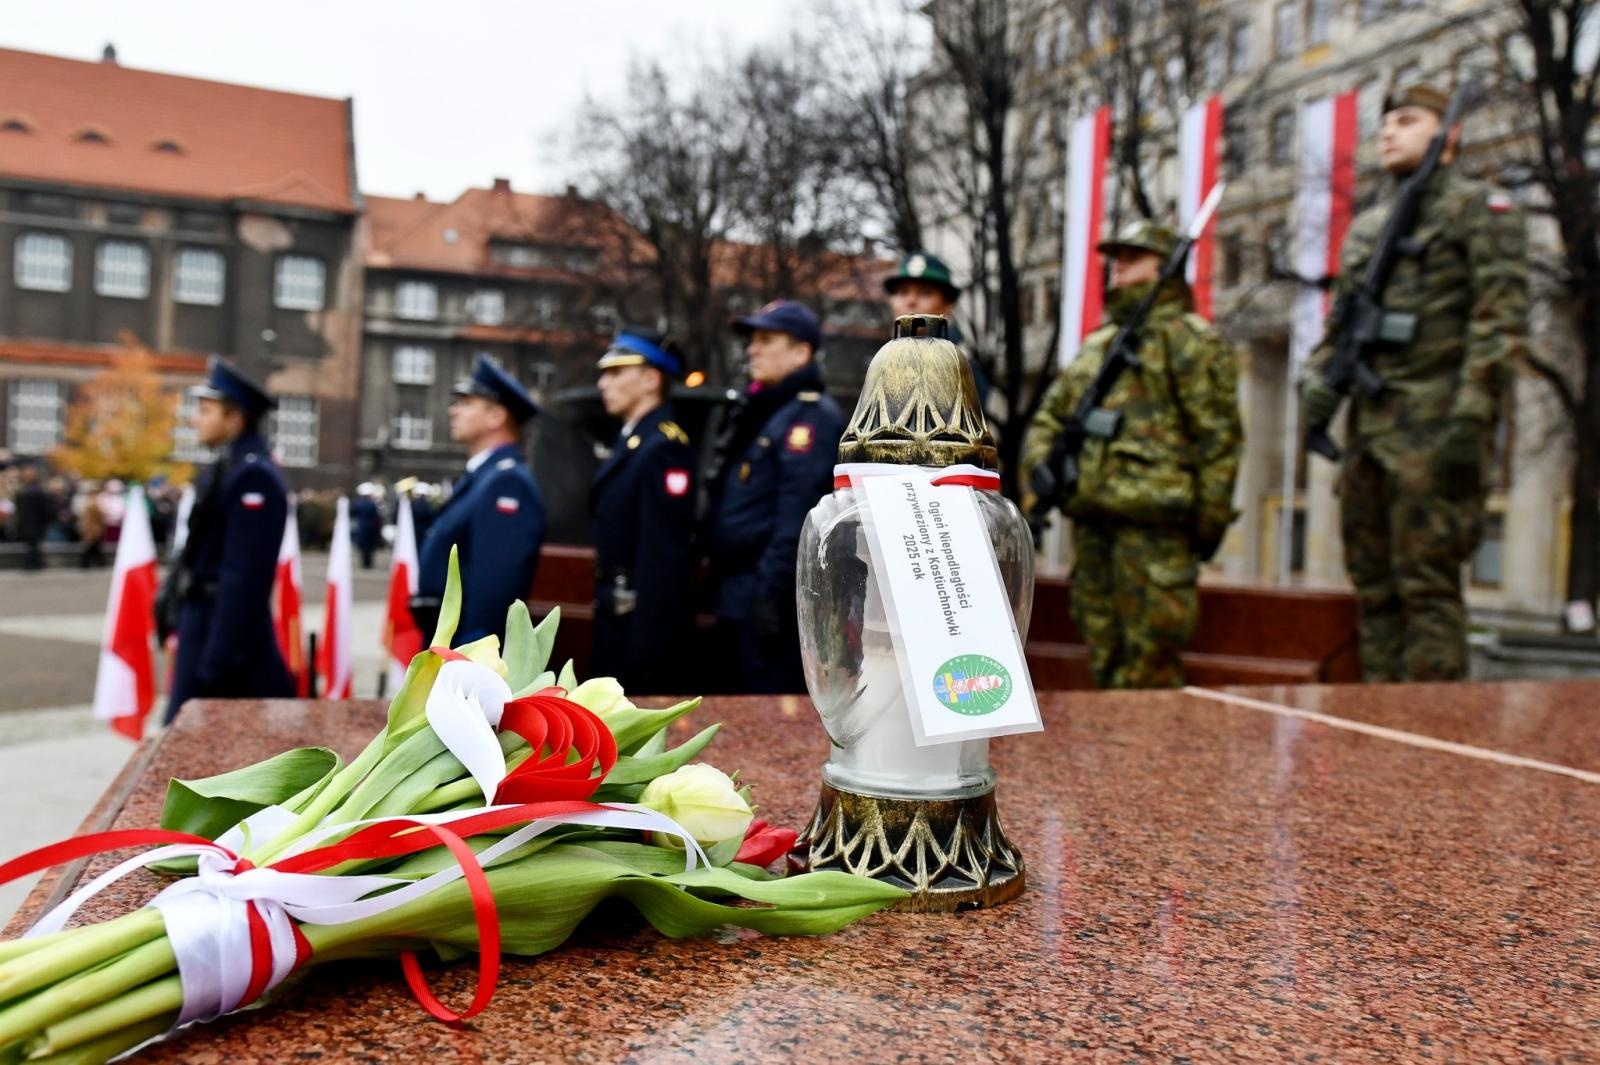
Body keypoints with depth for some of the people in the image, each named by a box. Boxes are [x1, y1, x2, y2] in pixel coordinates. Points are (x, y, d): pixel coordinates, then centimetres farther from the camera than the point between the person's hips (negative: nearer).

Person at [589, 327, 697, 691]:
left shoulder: (662, 448, -17)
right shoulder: (630, 442, 14)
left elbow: (665, 557, -23)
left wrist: (644, 654, -24)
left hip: (642, 624, -10)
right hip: (616, 621, 10)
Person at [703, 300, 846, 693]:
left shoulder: (812, 415, -12)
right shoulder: (758, 412, 19)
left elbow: (798, 517, -21)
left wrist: (772, 594, -23)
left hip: (774, 602, -10)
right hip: (739, 600, 10)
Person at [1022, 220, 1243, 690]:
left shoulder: (1190, 340, 0)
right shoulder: (1096, 344, 22)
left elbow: (1219, 436, -6)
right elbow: (1048, 415, 22)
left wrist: (1210, 520, -10)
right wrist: (1038, 460, 2)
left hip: (1153, 522, -7)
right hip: (1091, 519, 7)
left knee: (1148, 670, -7)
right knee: (1104, 663, 12)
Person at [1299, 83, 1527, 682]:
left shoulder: (1482, 210, 3)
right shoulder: (1367, 227, 23)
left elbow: (1501, 322, -8)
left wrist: (1471, 419, -17)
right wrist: (1318, 387, 4)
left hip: (1434, 428, -7)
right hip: (1370, 428, 7)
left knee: (1427, 585, -9)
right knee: (1374, 586, 7)